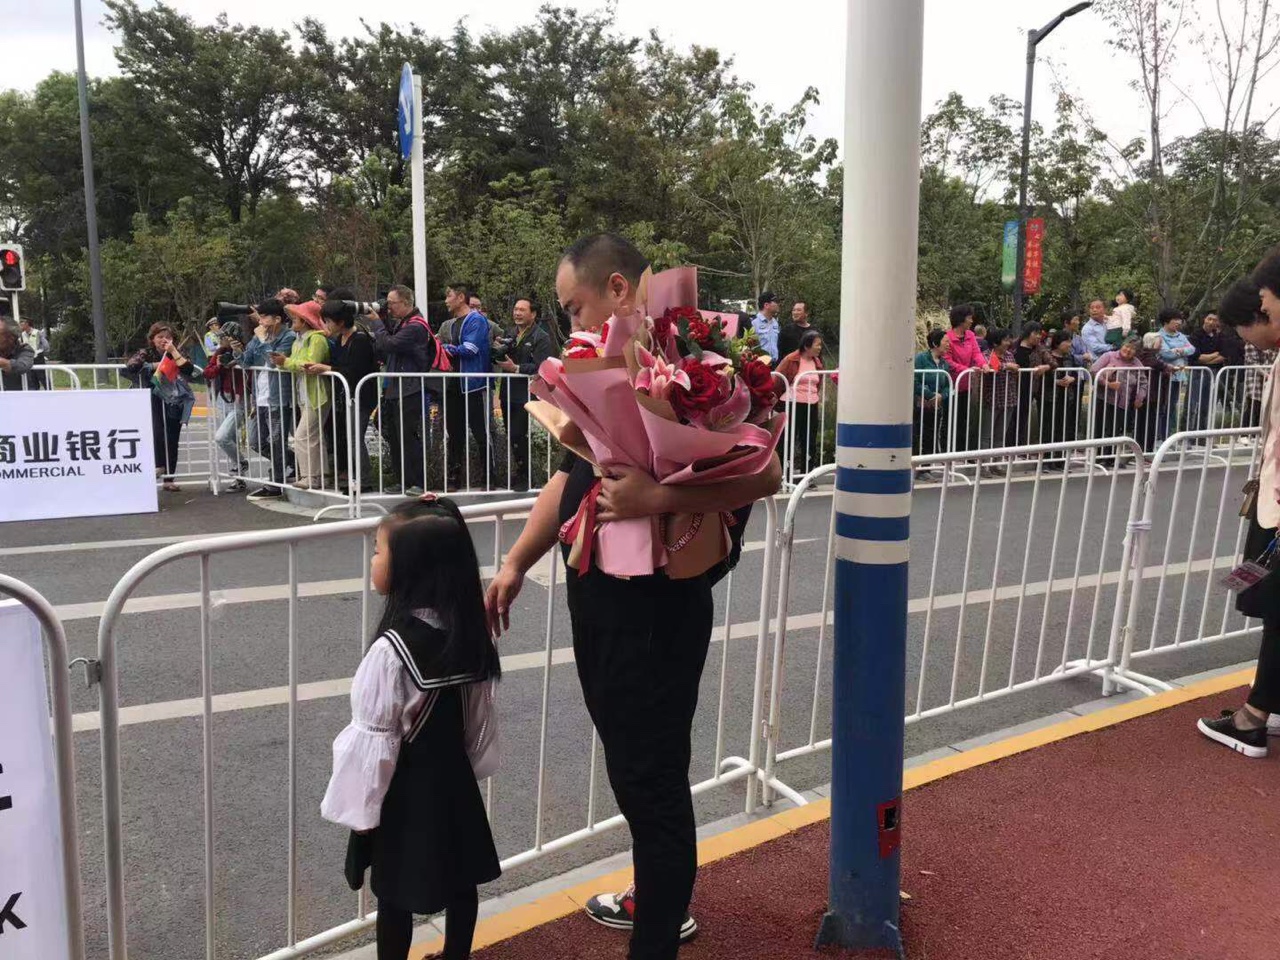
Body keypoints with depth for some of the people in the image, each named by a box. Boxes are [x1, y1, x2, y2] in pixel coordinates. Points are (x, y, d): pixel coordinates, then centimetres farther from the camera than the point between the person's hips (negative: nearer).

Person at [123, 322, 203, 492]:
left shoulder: (176, 354, 11)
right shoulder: (146, 354, 3)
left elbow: (189, 370, -8)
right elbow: (131, 366, -17)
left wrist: (174, 352, -10)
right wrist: (155, 365, -14)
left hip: (174, 403, 3)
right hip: (154, 402, -2)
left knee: (172, 441, 3)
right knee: (157, 432, -25)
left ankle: (169, 479, 10)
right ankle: (159, 465, -11)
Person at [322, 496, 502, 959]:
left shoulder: (391, 648, -27)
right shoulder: (468, 631, -6)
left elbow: (375, 738, -20)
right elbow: (479, 715, 4)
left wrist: (360, 808, -10)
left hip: (402, 790, -6)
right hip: (453, 778, 7)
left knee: (395, 893, 11)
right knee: (460, 880, 20)